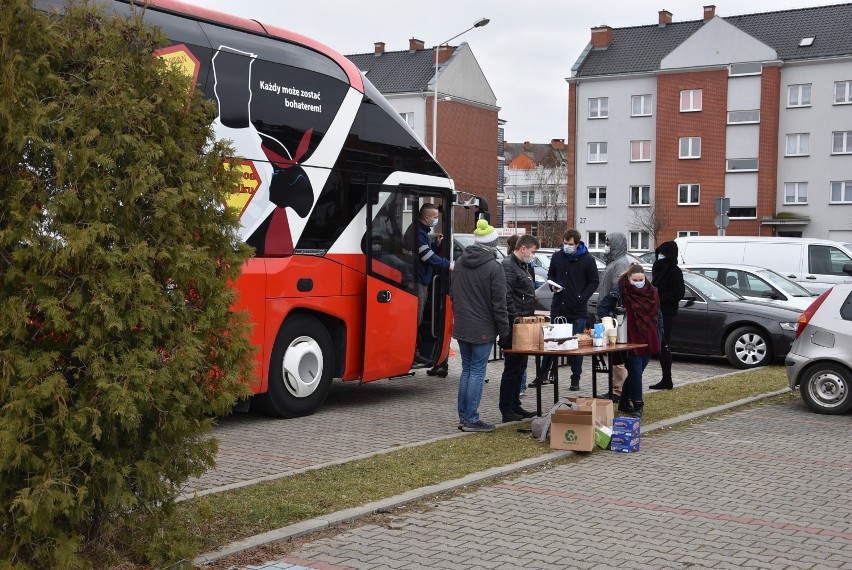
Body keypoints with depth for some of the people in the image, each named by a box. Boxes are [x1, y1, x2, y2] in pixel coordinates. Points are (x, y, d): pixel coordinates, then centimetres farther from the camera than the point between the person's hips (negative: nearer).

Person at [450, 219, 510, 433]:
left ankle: (463, 416, 18)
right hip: (482, 329, -6)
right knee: (477, 371, -1)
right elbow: (499, 303, -13)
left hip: (461, 326, 7)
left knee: (466, 369, 15)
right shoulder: (494, 267, -14)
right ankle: (471, 420, 1)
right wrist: (504, 331, -7)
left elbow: (453, 294, 16)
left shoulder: (460, 262, 6)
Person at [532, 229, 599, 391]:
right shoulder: (557, 257, 6)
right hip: (558, 307, 3)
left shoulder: (587, 259, -5)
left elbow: (593, 282, -1)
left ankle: (575, 379, 11)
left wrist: (582, 298, -12)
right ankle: (543, 375, 18)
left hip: (578, 310, -3)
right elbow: (551, 274, 19)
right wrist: (553, 285, -3)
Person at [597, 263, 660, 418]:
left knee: (636, 372, 11)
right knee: (635, 372, -6)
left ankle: (624, 403, 23)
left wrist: (658, 339, 12)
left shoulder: (652, 292, 6)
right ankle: (637, 405, 3)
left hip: (647, 341, 5)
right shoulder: (619, 291, -10)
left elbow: (657, 316, 14)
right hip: (630, 341, -5)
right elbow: (602, 308, -4)